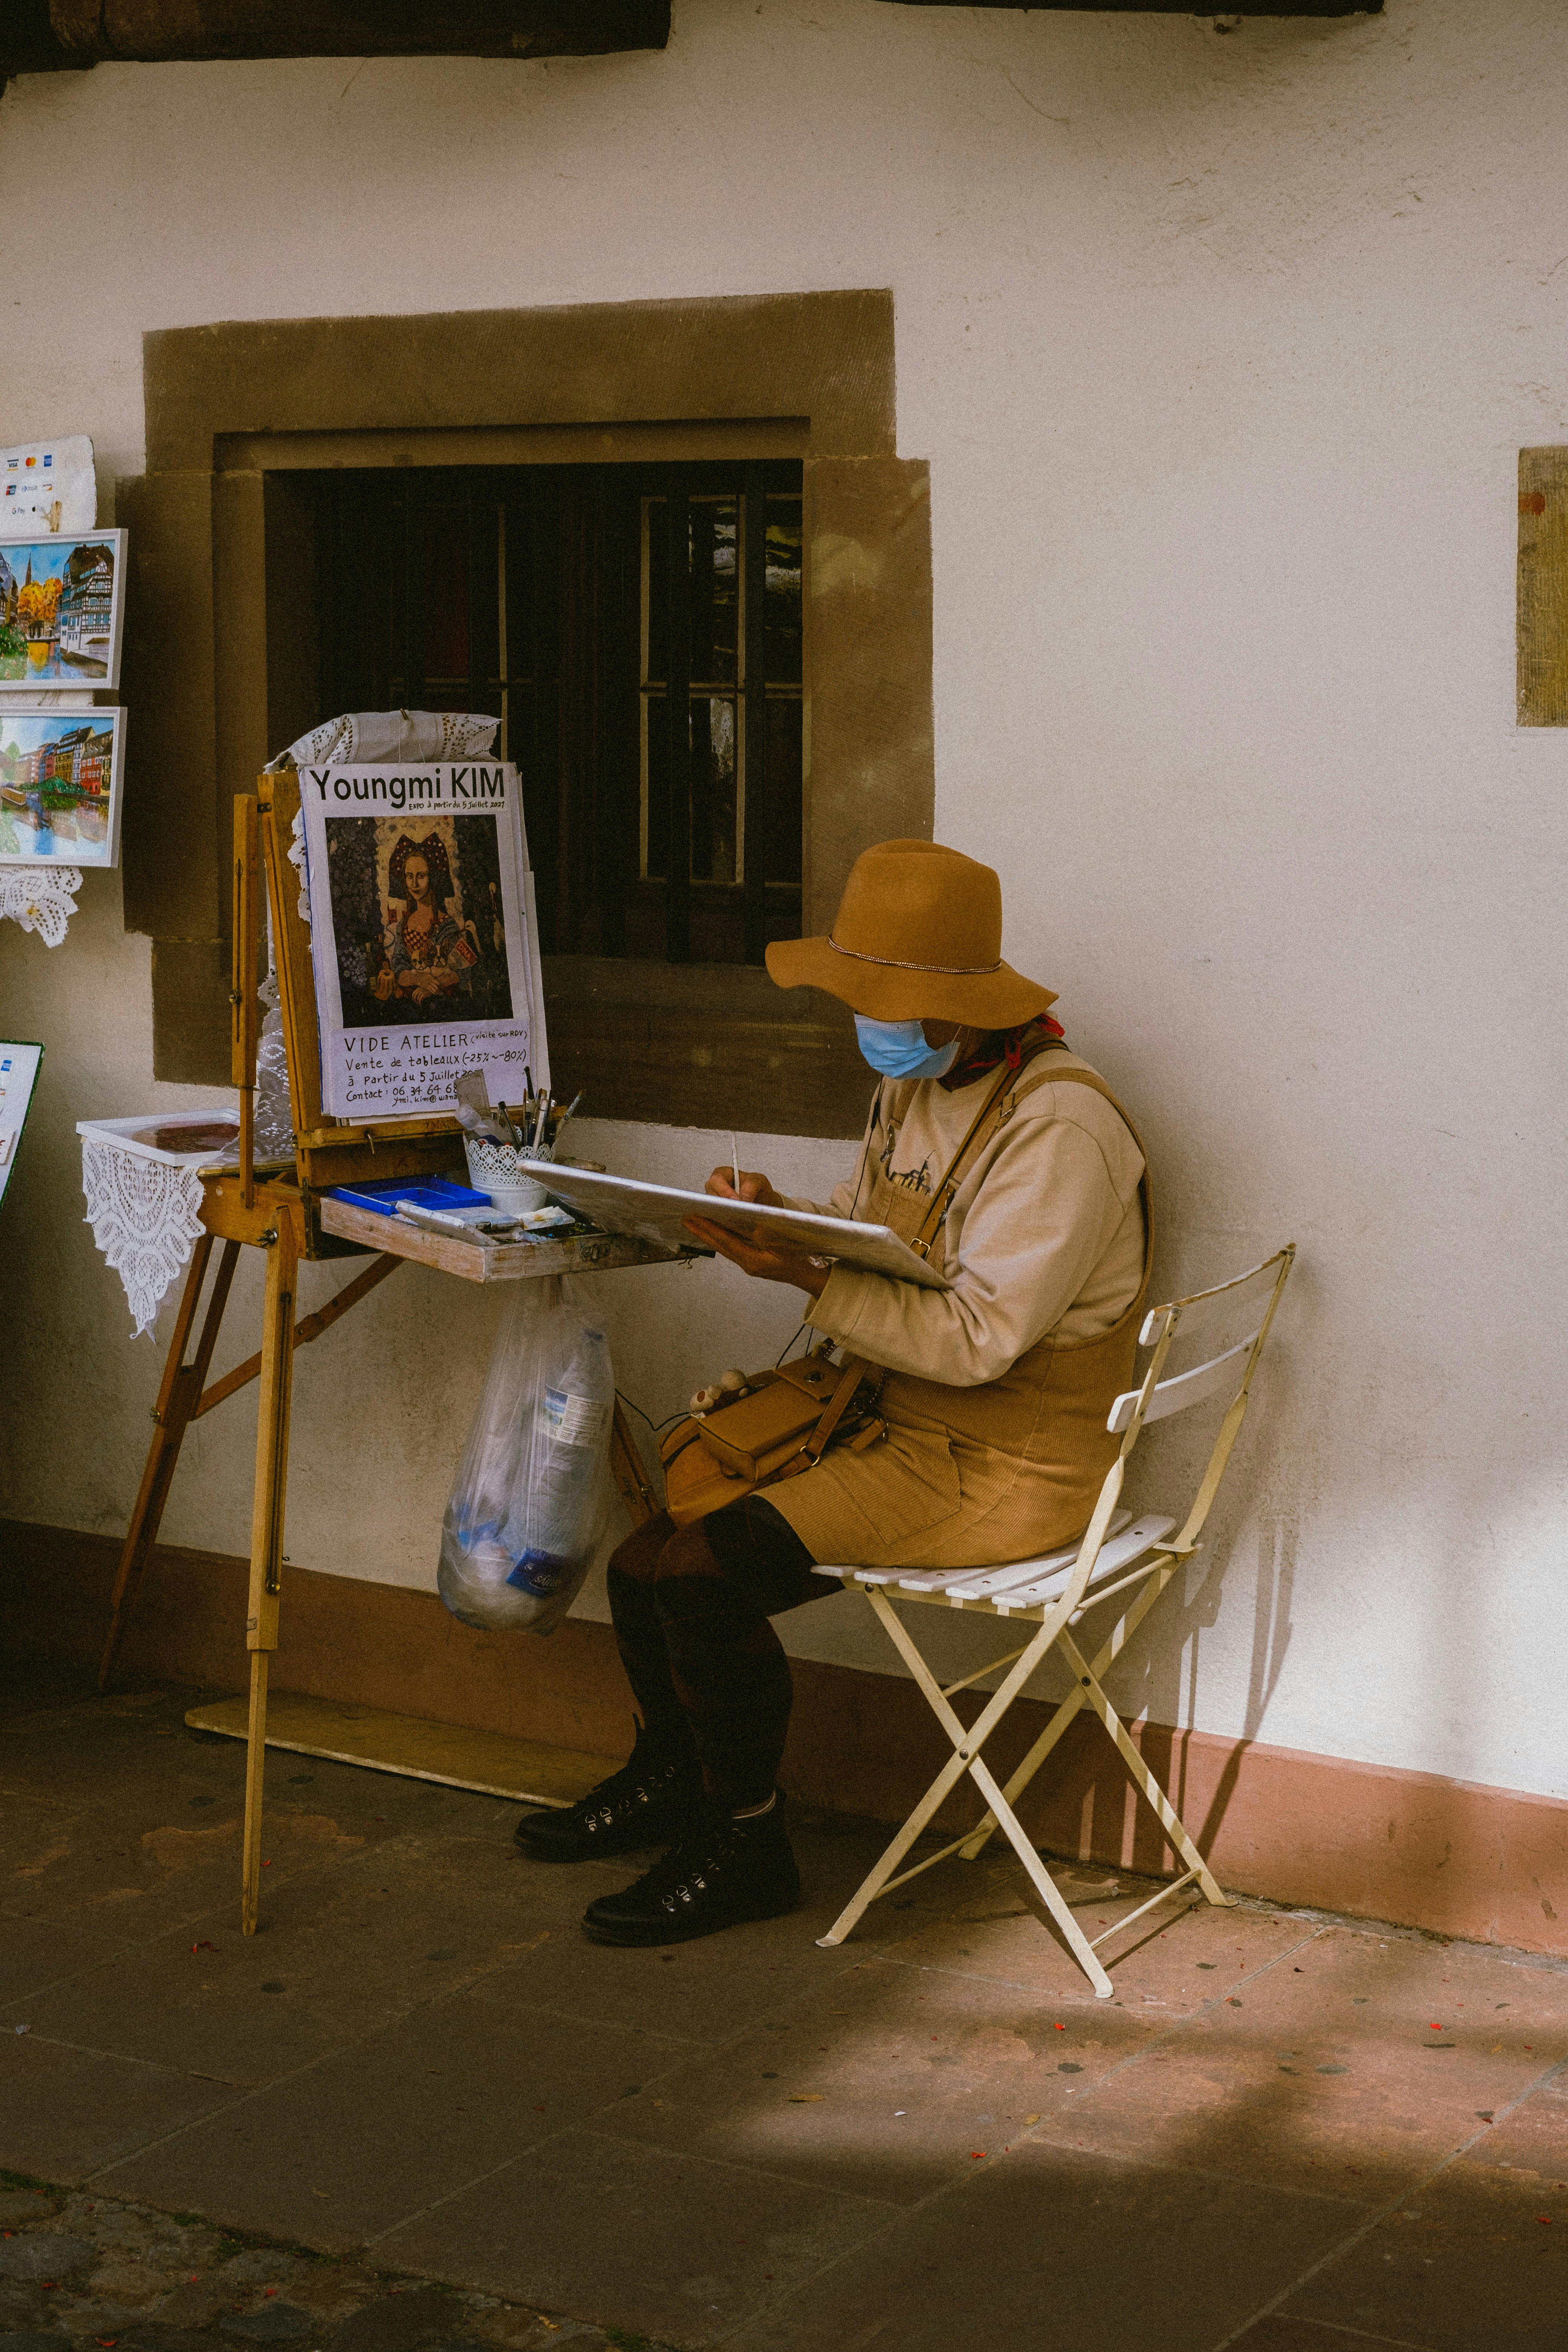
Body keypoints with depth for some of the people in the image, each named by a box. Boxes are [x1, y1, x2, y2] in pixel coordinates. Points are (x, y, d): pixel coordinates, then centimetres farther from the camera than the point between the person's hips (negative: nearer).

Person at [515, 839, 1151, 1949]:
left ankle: (745, 1847, 1)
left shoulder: (1059, 1130, -22)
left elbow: (976, 1339, -25)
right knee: (648, 1534, 7)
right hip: (895, 1421, 9)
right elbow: (864, 1240, 16)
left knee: (702, 1570, -19)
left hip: (1001, 1470, -9)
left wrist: (807, 1279, -27)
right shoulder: (914, 1087, 8)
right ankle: (673, 1773, 32)